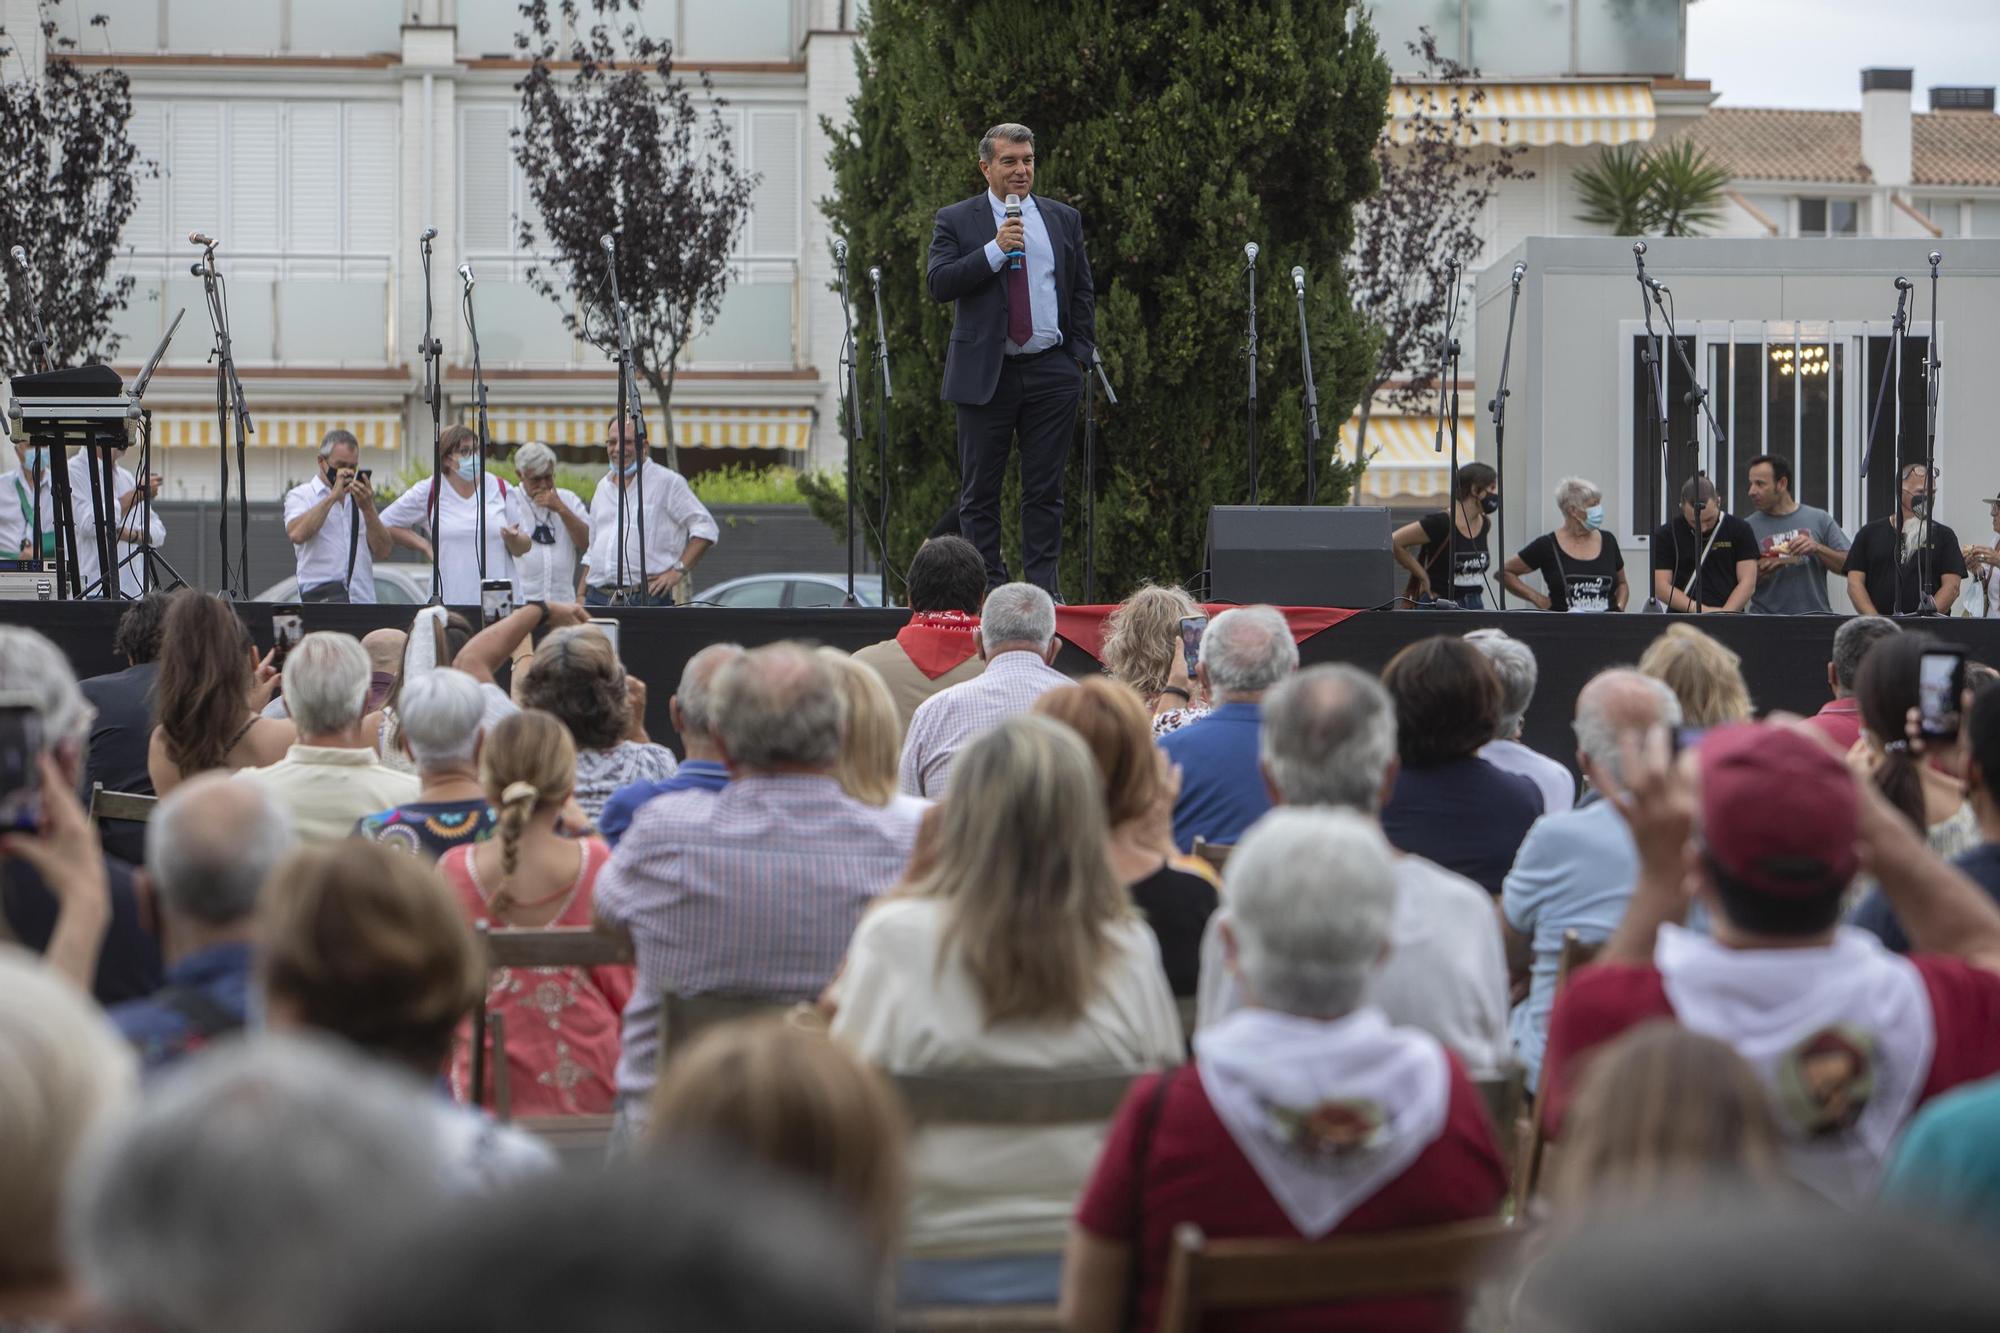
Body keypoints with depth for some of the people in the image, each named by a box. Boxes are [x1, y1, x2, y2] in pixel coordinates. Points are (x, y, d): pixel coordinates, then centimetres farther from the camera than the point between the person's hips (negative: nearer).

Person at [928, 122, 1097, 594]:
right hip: (985, 373, -2)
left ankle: (1042, 587, 5)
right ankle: (987, 588, 5)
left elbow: (1083, 292, 15)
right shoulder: (956, 220, 4)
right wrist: (995, 249, -16)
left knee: (1045, 489, 2)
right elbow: (938, 282, -9)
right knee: (979, 490, 0)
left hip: (1051, 373, 2)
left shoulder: (1063, 219, 12)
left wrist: (1080, 356, 5)